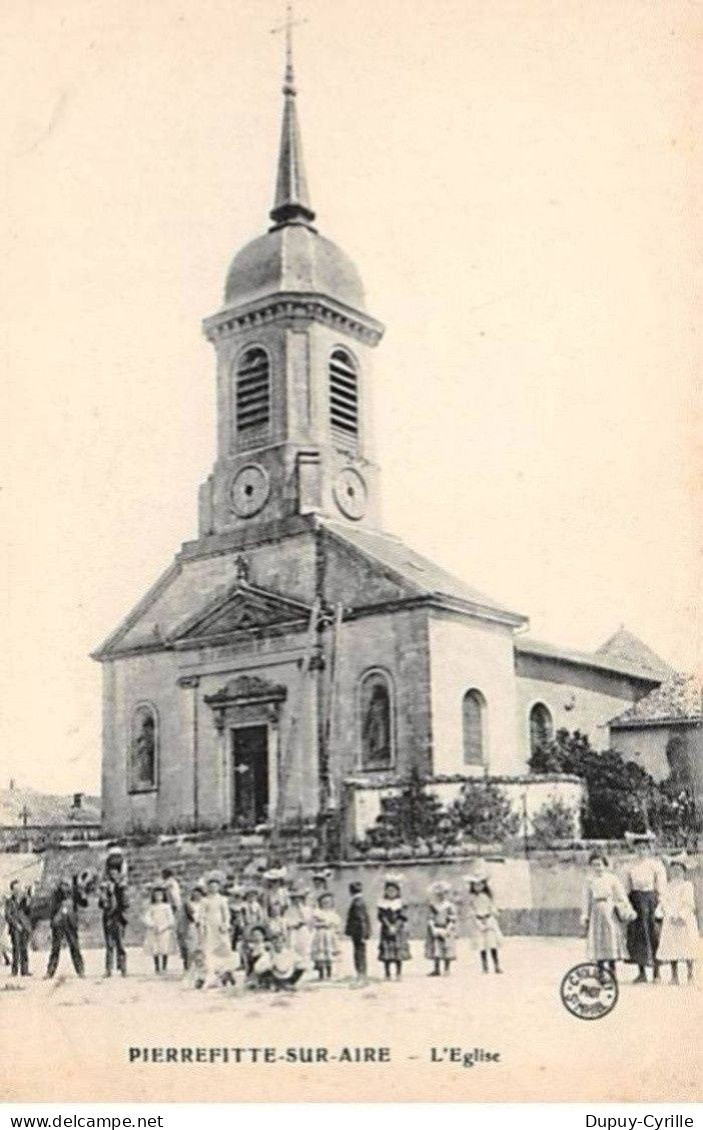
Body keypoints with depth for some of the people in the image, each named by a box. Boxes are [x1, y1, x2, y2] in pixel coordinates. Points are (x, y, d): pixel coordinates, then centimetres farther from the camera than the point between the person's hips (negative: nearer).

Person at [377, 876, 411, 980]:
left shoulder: (401, 904, 1)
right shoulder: (382, 904, 5)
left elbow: (402, 917, -6)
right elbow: (382, 916, -4)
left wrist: (395, 927, -16)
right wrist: (389, 926, -15)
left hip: (399, 931, -1)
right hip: (386, 931, 1)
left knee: (399, 952, -3)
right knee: (386, 952, -1)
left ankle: (399, 973, 5)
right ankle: (387, 974, 5)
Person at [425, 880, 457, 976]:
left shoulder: (450, 906, -5)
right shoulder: (433, 906, 5)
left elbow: (452, 920, -7)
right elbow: (430, 918, 3)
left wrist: (446, 930, -15)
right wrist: (433, 929, -9)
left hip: (447, 931, -2)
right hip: (436, 931, 2)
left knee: (447, 951, 1)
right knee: (436, 950, 0)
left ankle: (447, 970, 10)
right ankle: (436, 969, 6)